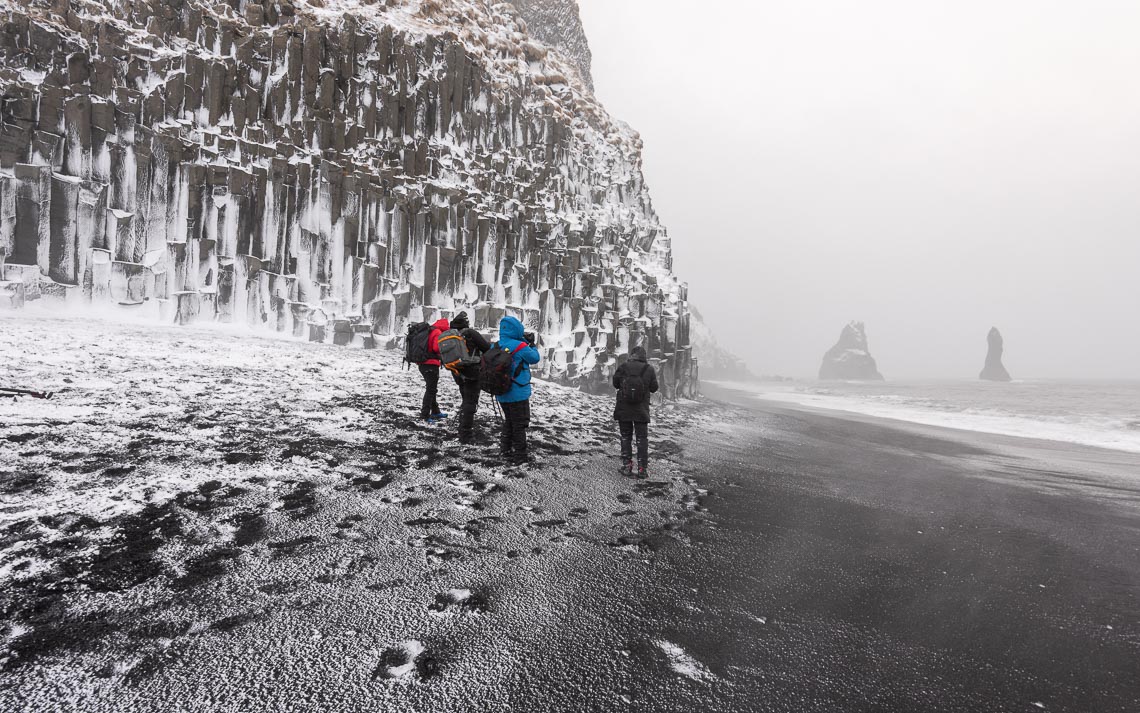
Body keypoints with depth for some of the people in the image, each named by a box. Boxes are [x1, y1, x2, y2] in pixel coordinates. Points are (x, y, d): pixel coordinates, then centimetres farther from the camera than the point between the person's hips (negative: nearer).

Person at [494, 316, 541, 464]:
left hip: (501, 394, 6)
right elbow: (535, 358, -5)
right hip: (518, 394, -6)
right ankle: (519, 457, 12)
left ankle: (506, 451, 31)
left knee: (508, 422, 23)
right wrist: (532, 344, 10)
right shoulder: (520, 346, -19)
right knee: (519, 425, 6)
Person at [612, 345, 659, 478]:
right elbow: (654, 388, 1)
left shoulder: (623, 367, -7)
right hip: (641, 410, 0)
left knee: (626, 437, 12)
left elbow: (615, 384, 3)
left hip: (623, 410, 0)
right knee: (642, 438, 7)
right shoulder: (649, 369, -5)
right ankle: (642, 468, 4)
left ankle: (626, 465, 11)